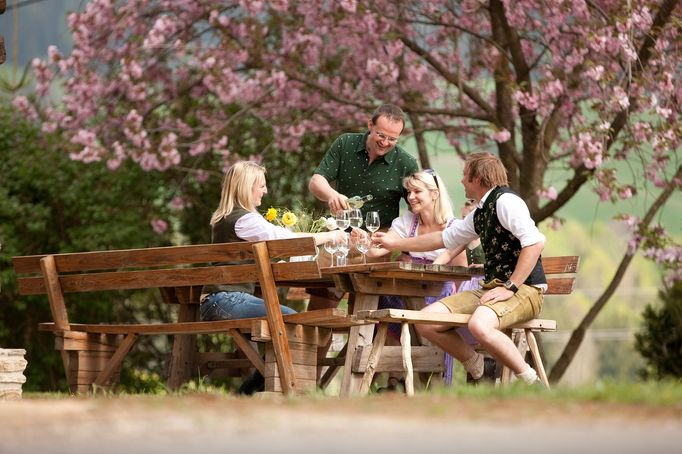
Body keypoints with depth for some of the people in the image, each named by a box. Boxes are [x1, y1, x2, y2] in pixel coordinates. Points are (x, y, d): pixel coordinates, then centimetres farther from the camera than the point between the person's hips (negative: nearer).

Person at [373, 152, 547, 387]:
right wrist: (394, 243, 38)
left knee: (479, 325, -38)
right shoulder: (479, 213, 19)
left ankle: (532, 383, -22)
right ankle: (480, 370, 10)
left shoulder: (505, 201, -9)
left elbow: (535, 242, -21)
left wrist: (510, 287, -22)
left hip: (525, 290, -9)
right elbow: (445, 238, 33)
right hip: (492, 288, 9)